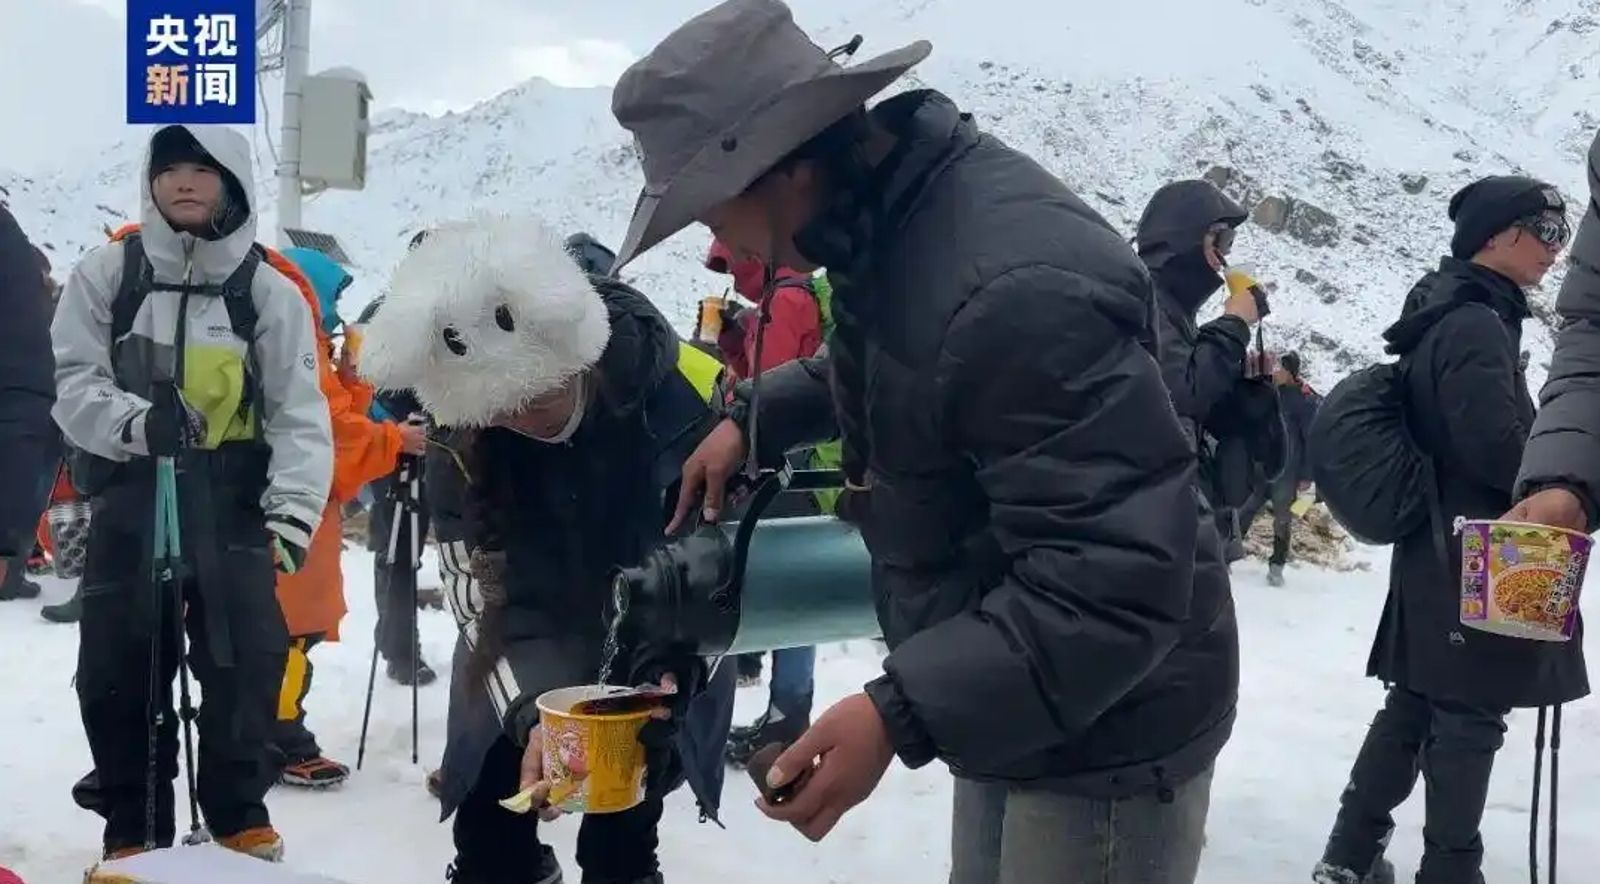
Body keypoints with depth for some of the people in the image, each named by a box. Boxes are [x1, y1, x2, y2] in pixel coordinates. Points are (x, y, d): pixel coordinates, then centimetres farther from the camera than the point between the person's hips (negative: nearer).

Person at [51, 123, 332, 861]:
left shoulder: (268, 290, 0)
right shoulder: (107, 273, 2)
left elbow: (299, 412, -4)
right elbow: (70, 383, 0)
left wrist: (293, 511, -16)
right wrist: (137, 421, -21)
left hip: (231, 501, -1)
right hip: (129, 497, 1)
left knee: (248, 658, -4)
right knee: (118, 665, 4)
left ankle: (240, 816, 16)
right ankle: (133, 829, 21)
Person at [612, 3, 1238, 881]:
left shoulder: (1017, 291, -33)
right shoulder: (887, 218, -2)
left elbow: (1117, 585, -33)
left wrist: (902, 711, -35)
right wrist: (757, 417, 10)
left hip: (1104, 737, -9)